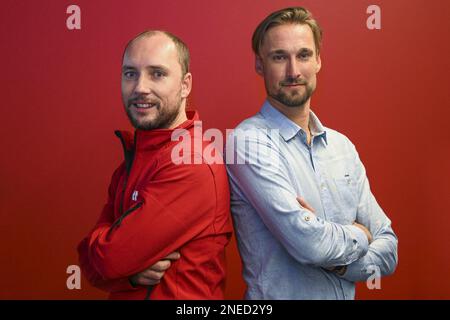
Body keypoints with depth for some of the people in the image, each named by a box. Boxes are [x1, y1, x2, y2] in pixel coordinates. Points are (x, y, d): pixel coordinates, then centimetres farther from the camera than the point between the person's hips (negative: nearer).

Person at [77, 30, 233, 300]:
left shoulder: (194, 166, -25)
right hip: (127, 292, 7)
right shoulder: (132, 159, 1)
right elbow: (93, 263, -2)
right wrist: (130, 272, -20)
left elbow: (108, 258, -24)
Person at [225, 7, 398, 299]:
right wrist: (358, 236, -10)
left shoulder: (343, 146, 0)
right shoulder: (248, 141, -19)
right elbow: (308, 242, -28)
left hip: (346, 293, 5)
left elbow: (388, 250, 0)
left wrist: (339, 262, -18)